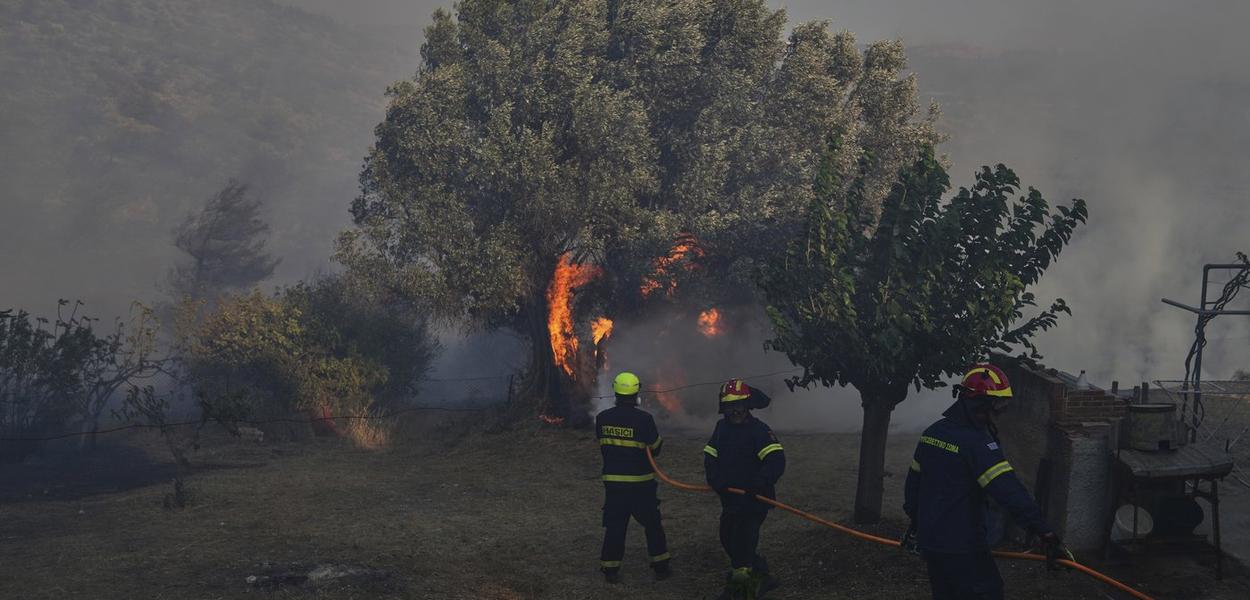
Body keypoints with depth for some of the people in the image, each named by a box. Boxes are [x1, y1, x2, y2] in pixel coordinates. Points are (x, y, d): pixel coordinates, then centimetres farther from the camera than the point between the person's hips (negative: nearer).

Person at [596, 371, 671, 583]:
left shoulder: (602, 418, -4)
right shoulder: (644, 419, -15)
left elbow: (602, 445, 8)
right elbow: (656, 447, -5)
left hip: (612, 480, 3)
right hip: (640, 481, -2)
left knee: (614, 525, 9)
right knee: (652, 524, 12)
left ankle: (610, 570, 9)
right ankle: (660, 566, 19)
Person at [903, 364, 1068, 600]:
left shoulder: (932, 432, 7)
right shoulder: (977, 442, -19)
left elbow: (913, 480, 17)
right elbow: (1007, 489, -27)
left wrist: (915, 522, 29)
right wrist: (1043, 530, -30)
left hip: (929, 540, 8)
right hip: (962, 546, -8)